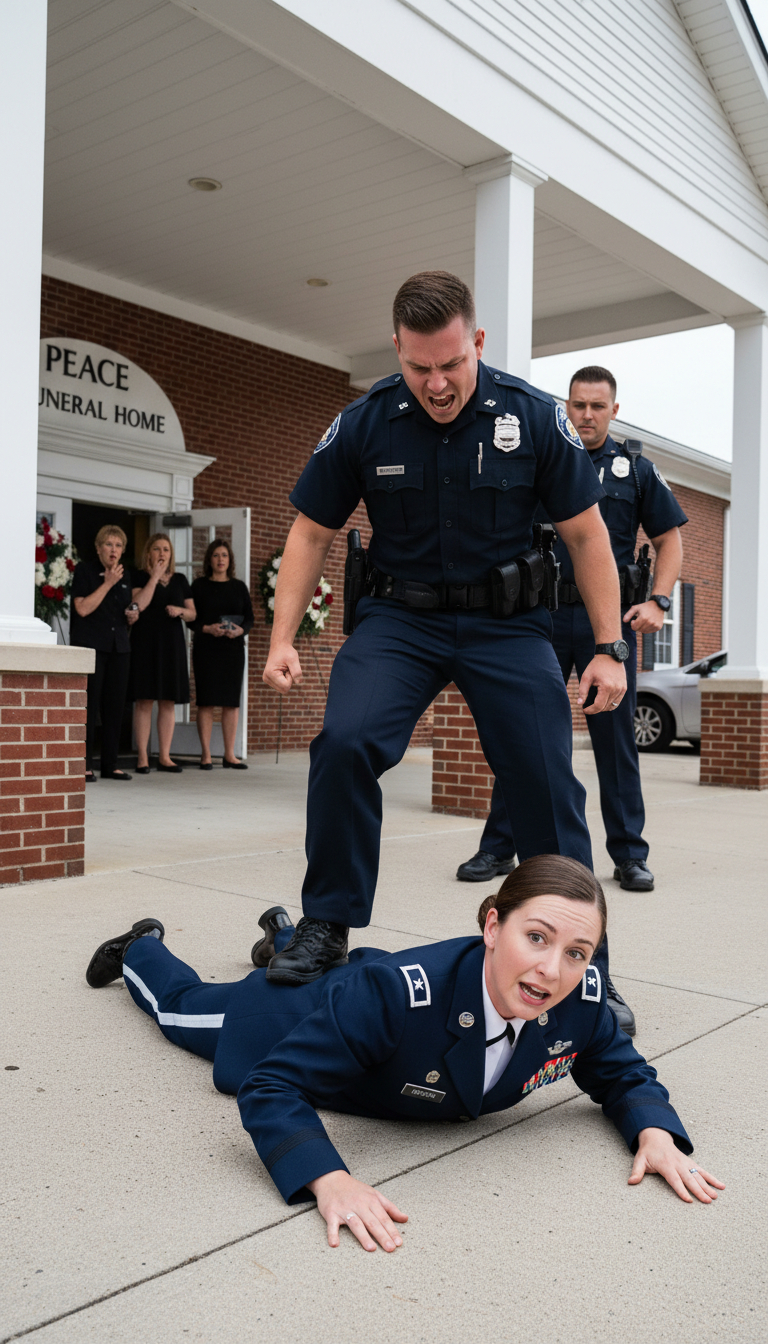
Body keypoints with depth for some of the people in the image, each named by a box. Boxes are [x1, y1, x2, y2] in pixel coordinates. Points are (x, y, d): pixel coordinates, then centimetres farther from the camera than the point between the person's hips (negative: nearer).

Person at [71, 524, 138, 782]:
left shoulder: (123, 576, 17)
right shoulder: (84, 570, -1)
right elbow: (83, 608, -13)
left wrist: (132, 617, 4)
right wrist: (108, 583, -13)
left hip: (119, 647, 6)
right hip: (90, 645, -6)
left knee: (115, 706, 5)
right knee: (89, 705, -8)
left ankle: (110, 764, 11)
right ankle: (84, 765, -3)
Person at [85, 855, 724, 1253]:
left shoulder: (584, 1000, -35)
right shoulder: (395, 991, -51)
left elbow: (624, 1076, -15)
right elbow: (271, 1088, -44)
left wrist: (656, 1134, -35)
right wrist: (329, 1181, -59)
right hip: (300, 1019, -4)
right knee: (185, 1006, 30)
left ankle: (286, 934, 73)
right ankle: (141, 948, 59)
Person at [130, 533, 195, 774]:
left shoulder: (180, 580, 15)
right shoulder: (140, 577, 3)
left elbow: (192, 613, 16)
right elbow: (139, 604, -15)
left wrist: (181, 611, -5)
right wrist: (155, 576, -10)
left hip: (172, 644, 4)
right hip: (146, 643, -4)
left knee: (169, 701, 4)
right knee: (144, 700, -5)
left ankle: (164, 756, 9)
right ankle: (143, 757, 0)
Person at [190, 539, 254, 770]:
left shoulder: (239, 587, 12)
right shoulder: (199, 585, 5)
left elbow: (249, 618, 9)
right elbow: (191, 618, 1)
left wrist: (240, 630, -11)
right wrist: (207, 629, -16)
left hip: (233, 649, 2)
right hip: (205, 649, -2)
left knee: (232, 702, 2)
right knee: (206, 701, -4)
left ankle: (229, 755, 7)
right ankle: (205, 755, 2)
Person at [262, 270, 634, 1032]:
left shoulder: (532, 417, -6)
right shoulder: (363, 425, -5)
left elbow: (585, 534, 0)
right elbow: (310, 534, 4)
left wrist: (609, 648, -3)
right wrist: (282, 640, -5)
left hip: (506, 621, 0)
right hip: (400, 617, 0)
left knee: (548, 790, -4)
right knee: (343, 743, -24)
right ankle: (325, 928, -5)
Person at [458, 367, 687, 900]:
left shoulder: (637, 470, 10)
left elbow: (670, 539, 12)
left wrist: (658, 601, -2)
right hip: (545, 615, 1)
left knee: (616, 736, 3)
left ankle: (630, 854, 13)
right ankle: (500, 847, 9)